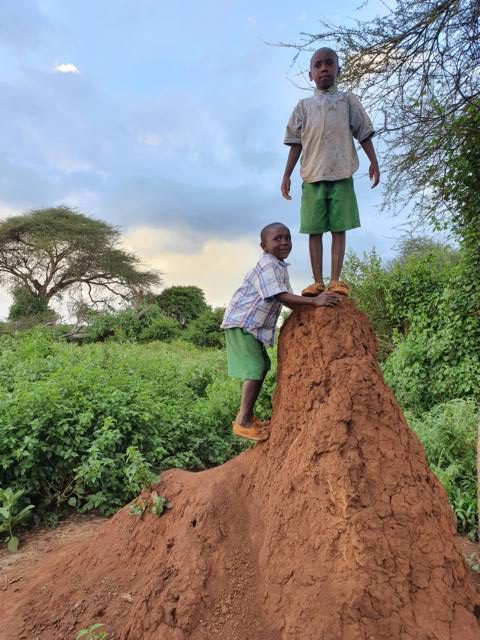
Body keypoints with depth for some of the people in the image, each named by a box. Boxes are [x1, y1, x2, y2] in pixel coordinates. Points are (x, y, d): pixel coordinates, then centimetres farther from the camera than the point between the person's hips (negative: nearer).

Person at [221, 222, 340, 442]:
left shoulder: (281, 268, 14)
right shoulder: (267, 265, -19)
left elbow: (286, 299, 13)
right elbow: (281, 296, -29)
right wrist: (314, 301, -32)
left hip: (254, 326, 10)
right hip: (242, 323, -10)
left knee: (262, 367, 15)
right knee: (255, 369, -11)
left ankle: (247, 414, 26)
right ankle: (243, 422, -3)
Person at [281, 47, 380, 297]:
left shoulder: (348, 100, 15)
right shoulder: (304, 105, 16)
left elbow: (363, 134, 10)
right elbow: (296, 143, 12)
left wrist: (374, 162, -1)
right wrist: (287, 174, 4)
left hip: (341, 174, -1)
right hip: (312, 176, 1)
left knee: (339, 228, -5)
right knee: (314, 230, -3)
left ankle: (335, 280, -4)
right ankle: (317, 282, -1)